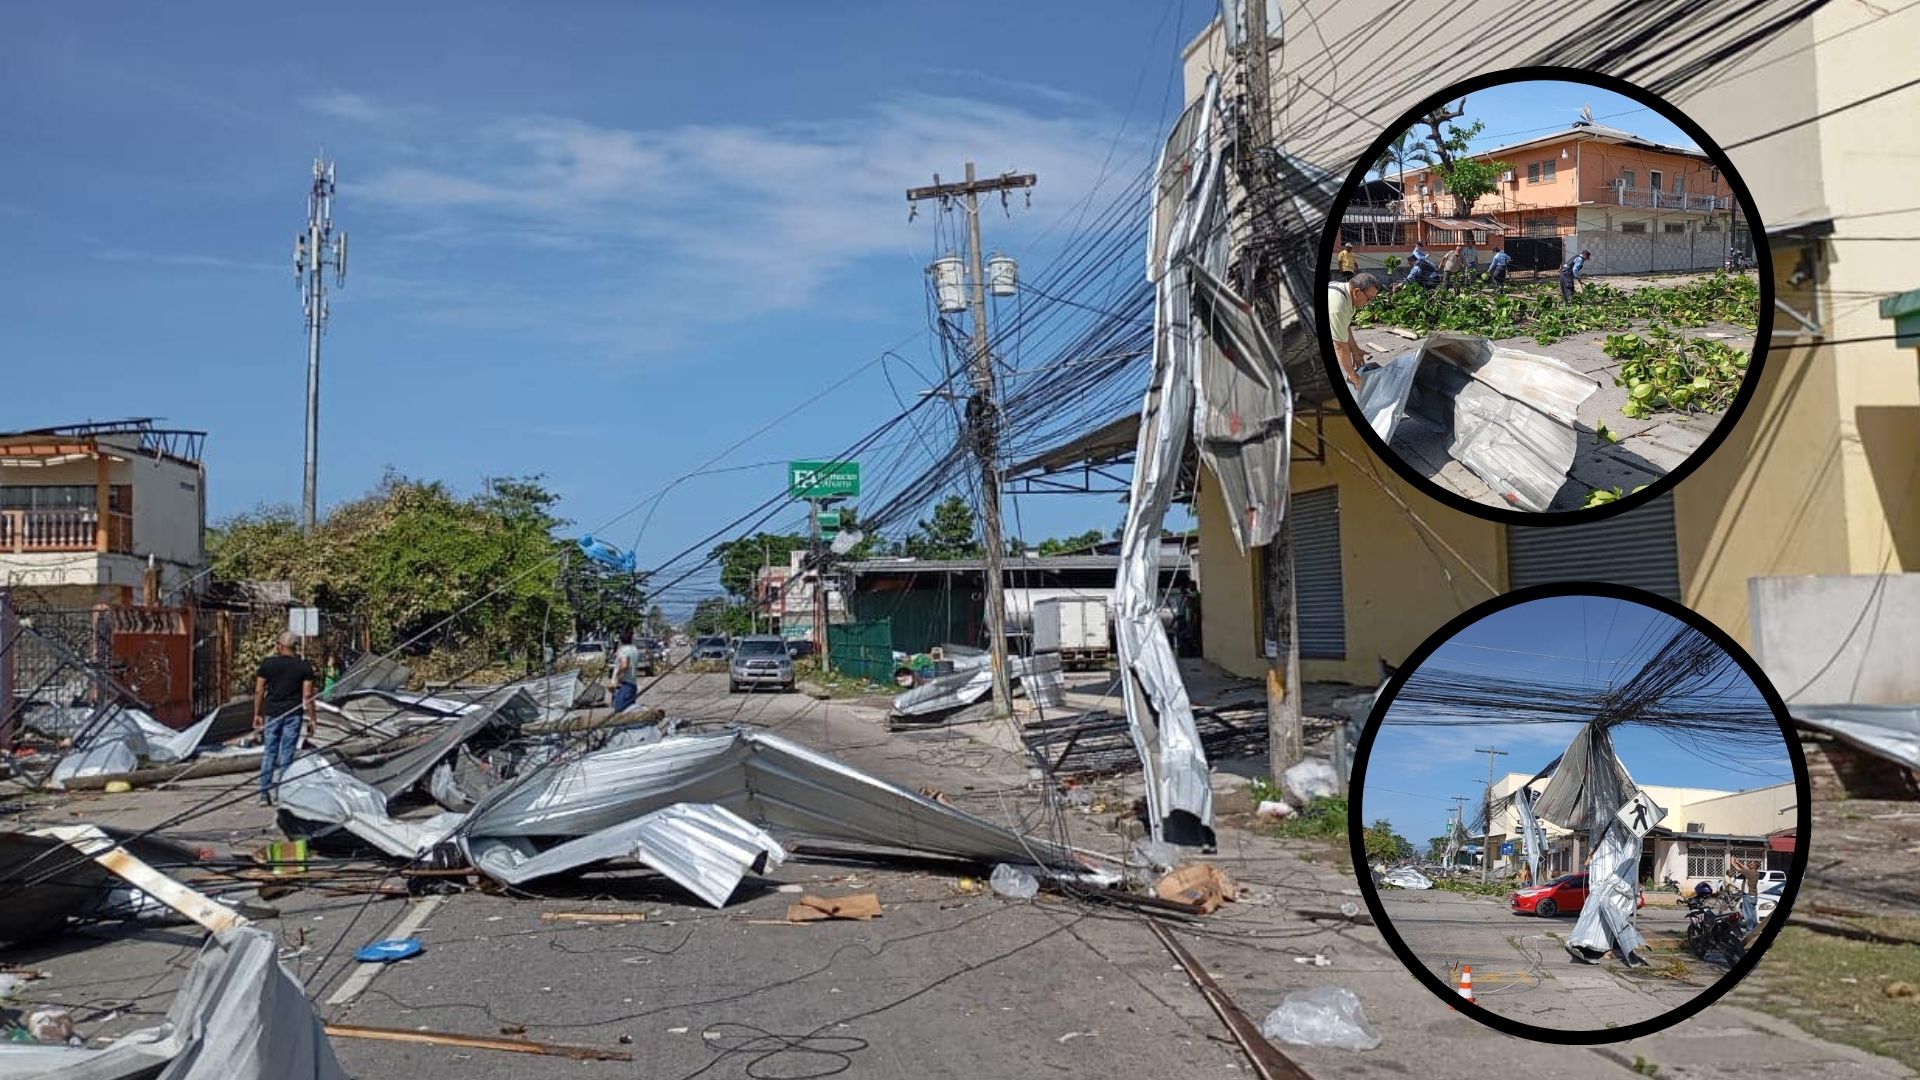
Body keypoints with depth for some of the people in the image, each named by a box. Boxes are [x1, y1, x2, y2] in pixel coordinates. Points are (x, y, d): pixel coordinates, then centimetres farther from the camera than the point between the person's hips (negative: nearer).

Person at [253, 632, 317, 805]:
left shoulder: (267, 663, -1)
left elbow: (259, 691, 1)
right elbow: (307, 695, -5)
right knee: (286, 754, 3)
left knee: (268, 753, 9)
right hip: (293, 714, -1)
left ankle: (264, 794, 8)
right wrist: (312, 719, 0)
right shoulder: (304, 667, -2)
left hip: (272, 713, 1)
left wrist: (257, 714, 9)